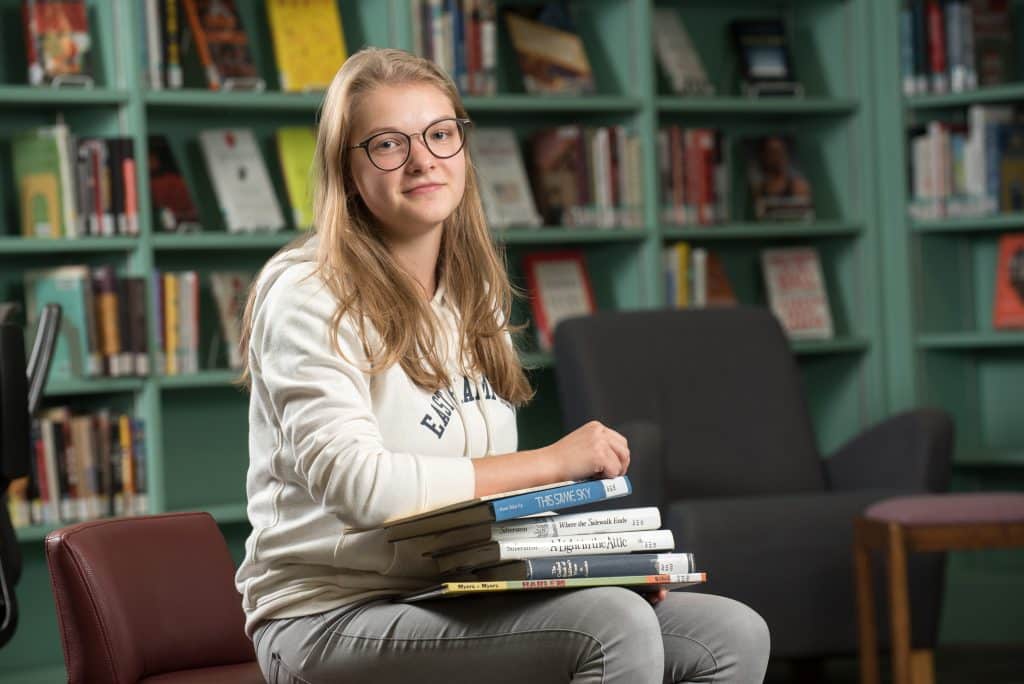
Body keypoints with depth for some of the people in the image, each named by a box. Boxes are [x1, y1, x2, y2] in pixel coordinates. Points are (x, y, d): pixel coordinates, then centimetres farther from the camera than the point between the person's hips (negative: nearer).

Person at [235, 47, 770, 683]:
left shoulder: (474, 297, 15)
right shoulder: (309, 298, -9)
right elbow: (356, 484, -21)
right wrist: (553, 462, -16)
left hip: (459, 602, 8)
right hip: (333, 620, -8)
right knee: (616, 626, -29)